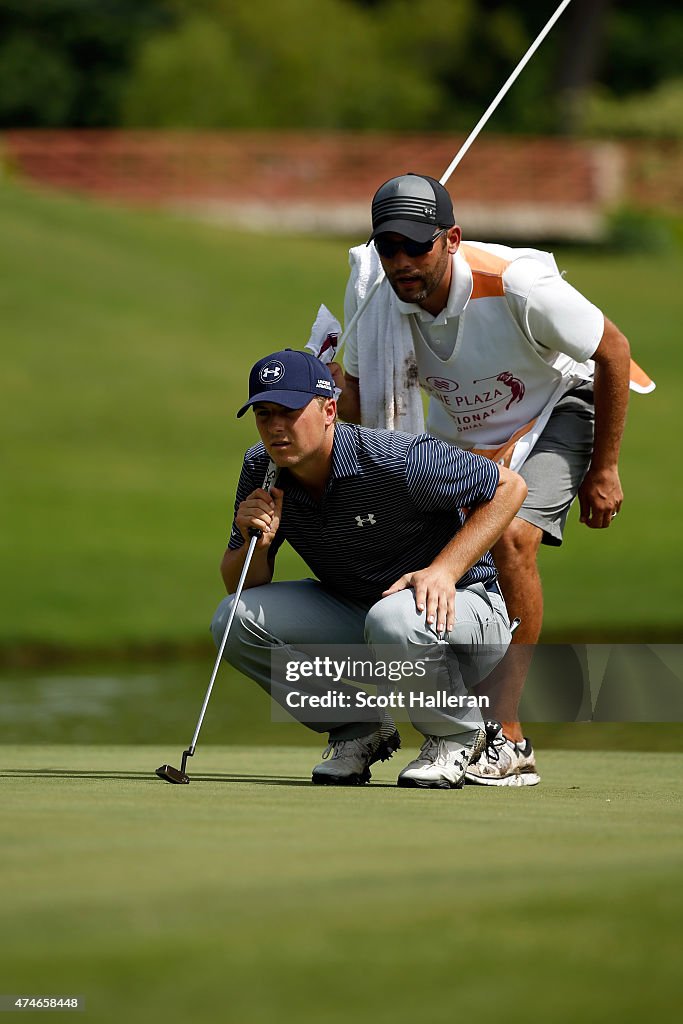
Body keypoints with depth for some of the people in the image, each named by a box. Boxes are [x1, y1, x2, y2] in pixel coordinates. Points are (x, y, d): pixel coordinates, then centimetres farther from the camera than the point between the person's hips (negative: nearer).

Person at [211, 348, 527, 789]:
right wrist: (257, 543, -24)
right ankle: (361, 730, 4)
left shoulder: (397, 460, -26)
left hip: (456, 606, -6)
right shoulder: (261, 470, -7)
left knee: (394, 620, -40)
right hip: (350, 613, 6)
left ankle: (457, 734, -8)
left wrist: (445, 570, -27)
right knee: (234, 620, -14)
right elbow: (240, 584, -1)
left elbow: (509, 487, -18)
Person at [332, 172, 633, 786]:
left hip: (555, 412, -5)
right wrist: (330, 388, -32)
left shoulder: (517, 286, -34)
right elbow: (362, 407, -8)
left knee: (513, 537, -29)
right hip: (456, 433, 5)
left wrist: (604, 469, -13)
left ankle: (509, 740, -26)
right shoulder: (375, 297, -22)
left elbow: (613, 350, -19)